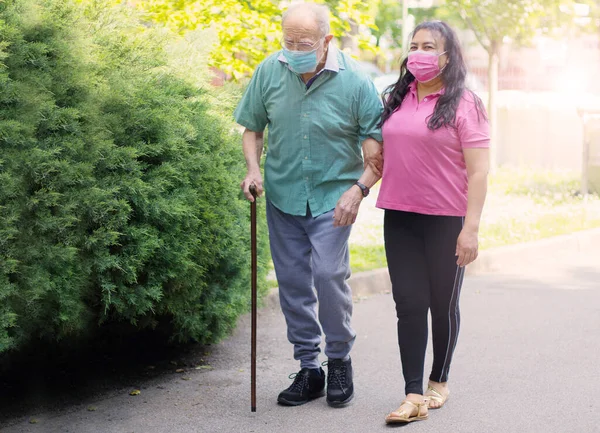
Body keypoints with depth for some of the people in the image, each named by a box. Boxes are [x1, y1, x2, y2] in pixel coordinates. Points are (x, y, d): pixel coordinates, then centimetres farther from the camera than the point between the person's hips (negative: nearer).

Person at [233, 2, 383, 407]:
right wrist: (254, 169, -6)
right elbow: (252, 127, 10)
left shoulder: (354, 81, -14)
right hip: (282, 194, 4)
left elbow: (381, 145, -8)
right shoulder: (269, 71, -4)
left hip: (332, 196, -4)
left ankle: (340, 361, 7)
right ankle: (309, 368, 21)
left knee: (329, 274, -16)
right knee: (292, 283, 8)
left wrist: (359, 188, -20)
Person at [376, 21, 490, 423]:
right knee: (409, 304, 0)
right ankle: (414, 396, 2)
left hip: (446, 220, -4)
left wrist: (471, 227, -16)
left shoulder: (463, 104, -6)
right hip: (400, 218, 4)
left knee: (443, 304, 10)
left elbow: (478, 171, -10)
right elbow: (380, 154, 19)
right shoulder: (395, 99, 9)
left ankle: (440, 382, 29)